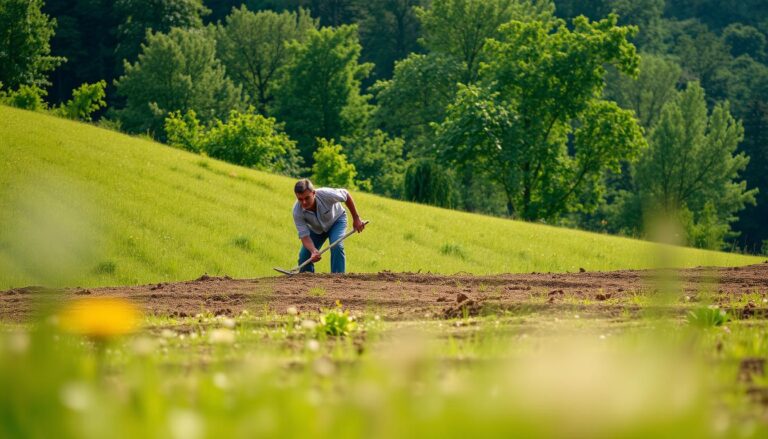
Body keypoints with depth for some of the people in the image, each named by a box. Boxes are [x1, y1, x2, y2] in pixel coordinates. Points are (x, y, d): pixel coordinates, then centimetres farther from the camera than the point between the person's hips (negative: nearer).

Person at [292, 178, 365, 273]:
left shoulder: (326, 194, -39)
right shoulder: (297, 212, -34)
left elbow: (346, 195, -19)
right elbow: (304, 236, -32)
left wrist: (356, 218, -12)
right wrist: (313, 251, -52)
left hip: (336, 220, -2)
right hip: (316, 229, 2)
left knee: (337, 247, -27)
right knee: (304, 256, -7)